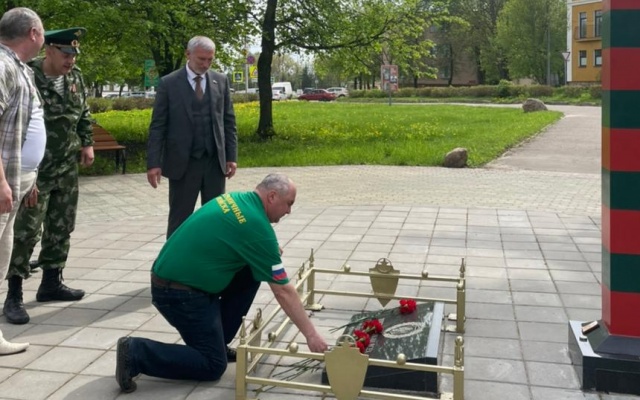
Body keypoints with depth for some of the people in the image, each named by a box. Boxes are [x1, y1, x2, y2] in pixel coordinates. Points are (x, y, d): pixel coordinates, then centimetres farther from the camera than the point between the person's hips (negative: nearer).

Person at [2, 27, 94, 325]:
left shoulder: (75, 78, 5)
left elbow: (84, 114, 18)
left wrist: (87, 143, 10)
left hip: (67, 168, 7)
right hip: (35, 169, -7)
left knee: (61, 228, 12)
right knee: (26, 230, -5)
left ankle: (51, 283, 26)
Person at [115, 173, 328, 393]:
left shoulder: (237, 199, 8)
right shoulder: (257, 226, -17)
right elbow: (283, 292, -13)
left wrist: (269, 252, 10)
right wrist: (311, 334, -6)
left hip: (174, 274, 9)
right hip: (178, 291, -9)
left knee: (250, 272, 11)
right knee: (213, 365, 1)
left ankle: (215, 339, 17)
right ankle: (135, 353, -4)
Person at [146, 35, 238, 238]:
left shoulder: (221, 81, 7)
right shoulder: (169, 83, -2)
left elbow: (229, 121, 9)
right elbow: (157, 126, -3)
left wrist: (231, 156, 2)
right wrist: (153, 163, -10)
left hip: (215, 162, 3)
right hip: (183, 163, -3)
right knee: (179, 219, 5)